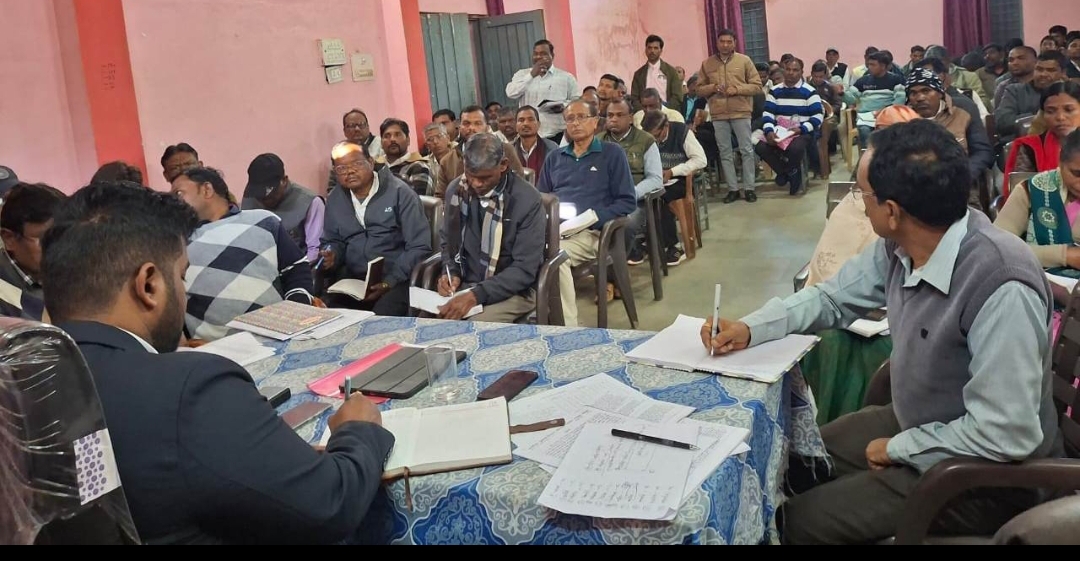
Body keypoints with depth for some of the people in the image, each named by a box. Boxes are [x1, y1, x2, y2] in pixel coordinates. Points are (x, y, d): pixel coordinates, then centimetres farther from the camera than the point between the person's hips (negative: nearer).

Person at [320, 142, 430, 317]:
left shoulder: (400, 193, -5)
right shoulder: (335, 199, 13)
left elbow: (419, 247, -8)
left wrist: (391, 282, -16)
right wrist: (332, 255, 1)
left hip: (396, 280, -5)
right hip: (351, 280, 5)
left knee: (382, 318, -34)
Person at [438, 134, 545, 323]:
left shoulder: (527, 201, -16)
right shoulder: (456, 190, 1)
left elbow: (525, 269, -18)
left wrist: (476, 296, -27)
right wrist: (451, 273, -5)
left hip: (512, 291, -4)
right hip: (464, 286, 5)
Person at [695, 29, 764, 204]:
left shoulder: (744, 60, 2)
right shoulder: (707, 63, 8)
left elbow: (757, 86, 1)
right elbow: (699, 89, 11)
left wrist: (737, 89, -13)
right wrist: (712, 88, -9)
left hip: (741, 112, -2)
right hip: (718, 115, 2)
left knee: (746, 150, 0)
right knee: (725, 153, 5)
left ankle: (749, 188, 8)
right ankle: (733, 189, 13)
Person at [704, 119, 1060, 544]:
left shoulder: (1002, 289, -36)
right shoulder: (900, 247, -10)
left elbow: (1004, 435, -32)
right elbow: (832, 298, 7)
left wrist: (897, 448, -17)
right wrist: (749, 328, -8)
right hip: (916, 424, 8)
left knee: (800, 522, -6)